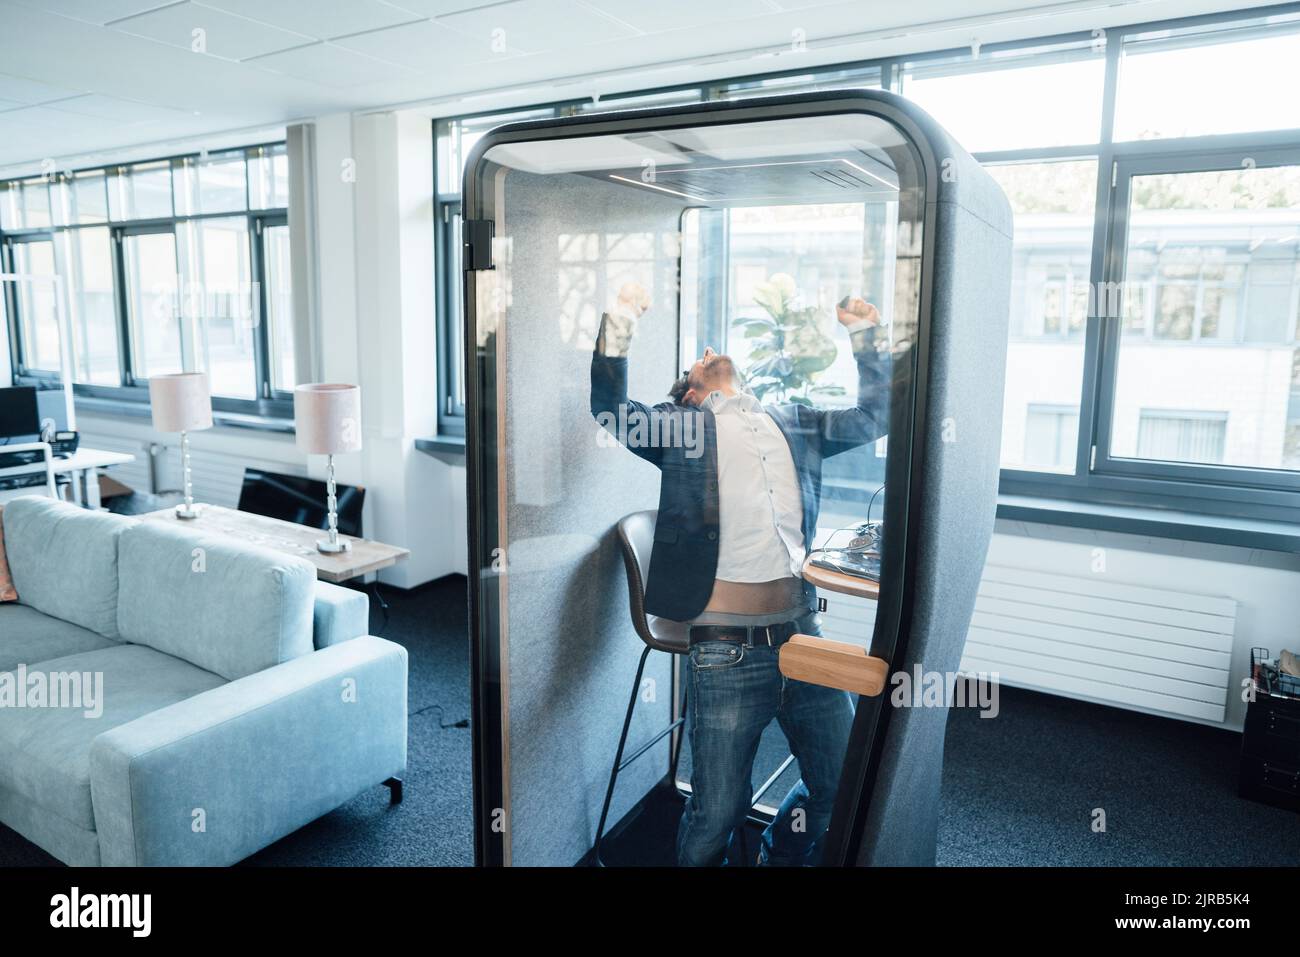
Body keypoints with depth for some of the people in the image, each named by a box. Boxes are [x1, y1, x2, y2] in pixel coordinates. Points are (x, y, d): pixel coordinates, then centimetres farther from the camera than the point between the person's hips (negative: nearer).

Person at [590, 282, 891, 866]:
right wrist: (619, 325, -16)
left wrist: (866, 337, 14)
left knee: (842, 788, 13)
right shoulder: (682, 426, 7)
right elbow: (612, 412, -6)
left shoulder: (793, 422, 19)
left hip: (803, 637, 4)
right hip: (727, 652, -4)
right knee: (717, 814, 4)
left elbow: (873, 416, 22)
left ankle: (780, 857, 40)